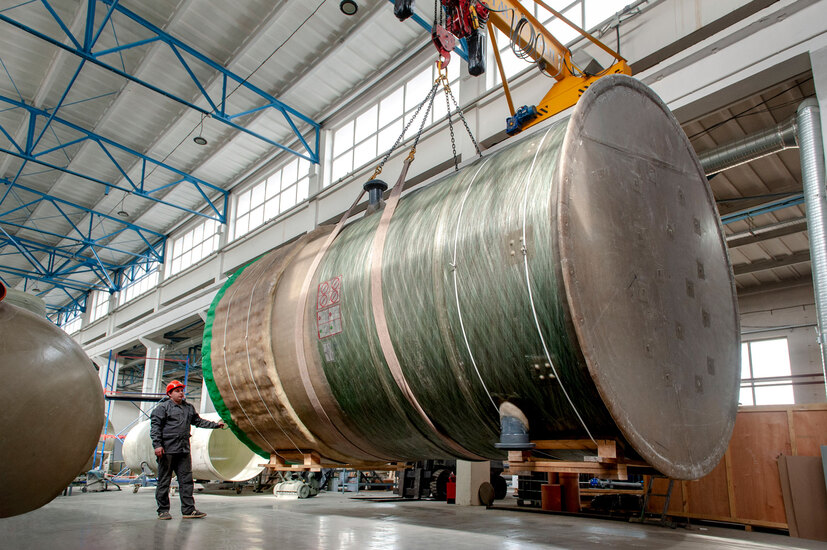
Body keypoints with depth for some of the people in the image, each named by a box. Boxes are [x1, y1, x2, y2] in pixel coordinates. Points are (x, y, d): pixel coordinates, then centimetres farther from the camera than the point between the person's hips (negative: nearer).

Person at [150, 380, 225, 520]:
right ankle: (163, 511, 11)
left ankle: (188, 510, 8)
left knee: (186, 480, 4)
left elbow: (198, 421, 24)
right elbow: (155, 426, -7)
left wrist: (215, 424, 17)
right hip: (167, 450, -6)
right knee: (164, 481, 2)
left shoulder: (189, 408, 17)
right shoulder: (163, 407, -2)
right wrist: (157, 445, -16)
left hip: (184, 450, 6)